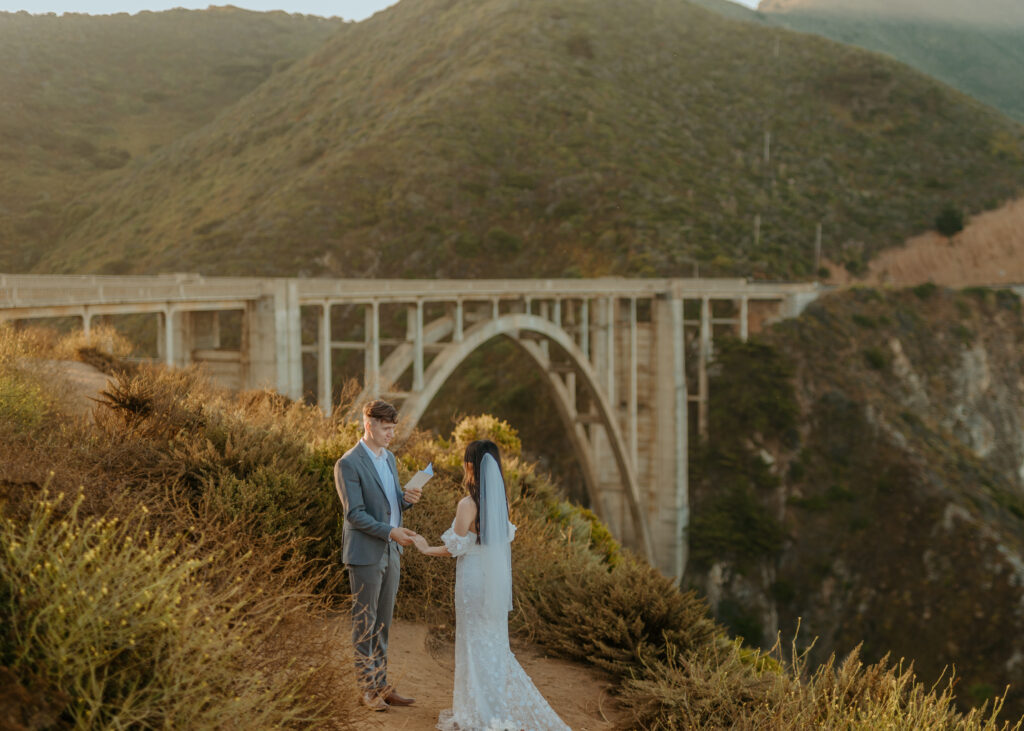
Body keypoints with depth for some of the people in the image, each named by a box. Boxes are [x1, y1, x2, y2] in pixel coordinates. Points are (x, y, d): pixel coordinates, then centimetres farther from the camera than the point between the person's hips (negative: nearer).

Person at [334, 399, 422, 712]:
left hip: (391, 553, 8)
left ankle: (382, 685, 20)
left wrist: (407, 499, -5)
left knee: (382, 624, 13)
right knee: (365, 623, 2)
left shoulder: (389, 458, 11)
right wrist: (390, 532, -24)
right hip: (365, 554, -8)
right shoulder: (348, 464, -14)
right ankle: (368, 688, 10)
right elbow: (354, 514, -18)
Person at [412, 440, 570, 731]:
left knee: (475, 644, 5)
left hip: (474, 580, -6)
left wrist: (426, 548, 1)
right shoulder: (502, 501, 0)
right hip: (497, 580, 6)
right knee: (494, 641, 19)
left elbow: (455, 547, -15)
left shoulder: (468, 504, -19)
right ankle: (500, 707, 25)